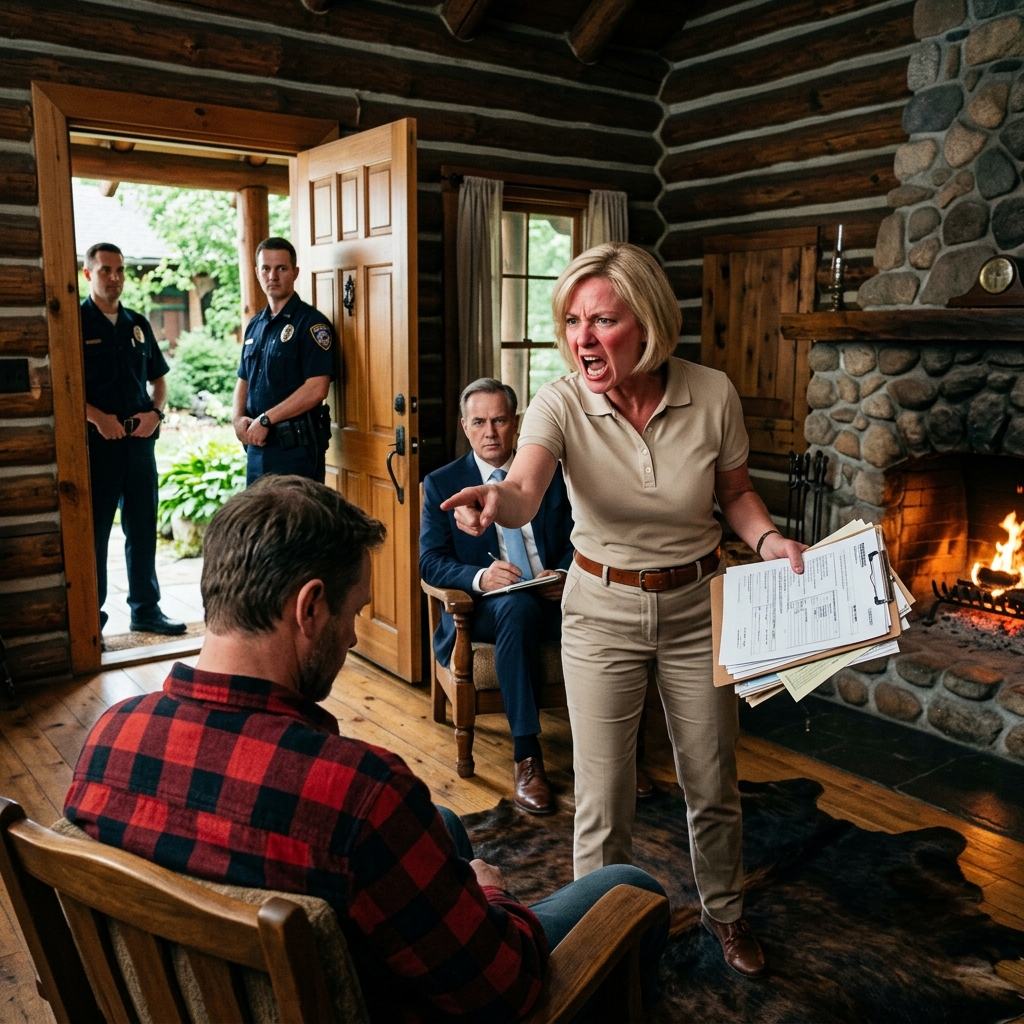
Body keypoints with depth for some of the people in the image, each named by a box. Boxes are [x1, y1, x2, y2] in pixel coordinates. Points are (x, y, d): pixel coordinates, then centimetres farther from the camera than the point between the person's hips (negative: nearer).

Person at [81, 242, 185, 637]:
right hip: (96, 440, -5)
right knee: (94, 530, 3)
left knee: (142, 527, 11)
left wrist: (155, 412, 0)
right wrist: (97, 417, -19)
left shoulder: (137, 324, 13)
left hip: (139, 439, 5)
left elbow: (158, 378, 19)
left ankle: (146, 608, 22)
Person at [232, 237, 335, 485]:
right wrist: (238, 417, 0)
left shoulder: (311, 322, -8)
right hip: (257, 444, 7)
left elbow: (316, 389, -17)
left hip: (296, 446, -7)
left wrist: (265, 419, -15)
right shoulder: (255, 325, 15)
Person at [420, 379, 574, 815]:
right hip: (486, 605, -2)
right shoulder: (442, 483, 8)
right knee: (517, 605, -37)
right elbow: (430, 561, -1)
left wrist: (564, 575, -14)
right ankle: (526, 756, -31)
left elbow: (577, 540, 9)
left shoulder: (550, 474, 13)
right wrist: (481, 577, -21)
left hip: (554, 597, 2)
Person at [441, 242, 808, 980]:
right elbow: (525, 491, -37)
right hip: (602, 608, -1)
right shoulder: (561, 405, -18)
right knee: (603, 798, 5)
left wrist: (769, 539, -15)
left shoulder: (713, 395, -14)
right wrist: (495, 497, -59)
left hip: (697, 603, 2)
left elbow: (735, 492, 3)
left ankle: (725, 911, 47)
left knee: (713, 784, 17)